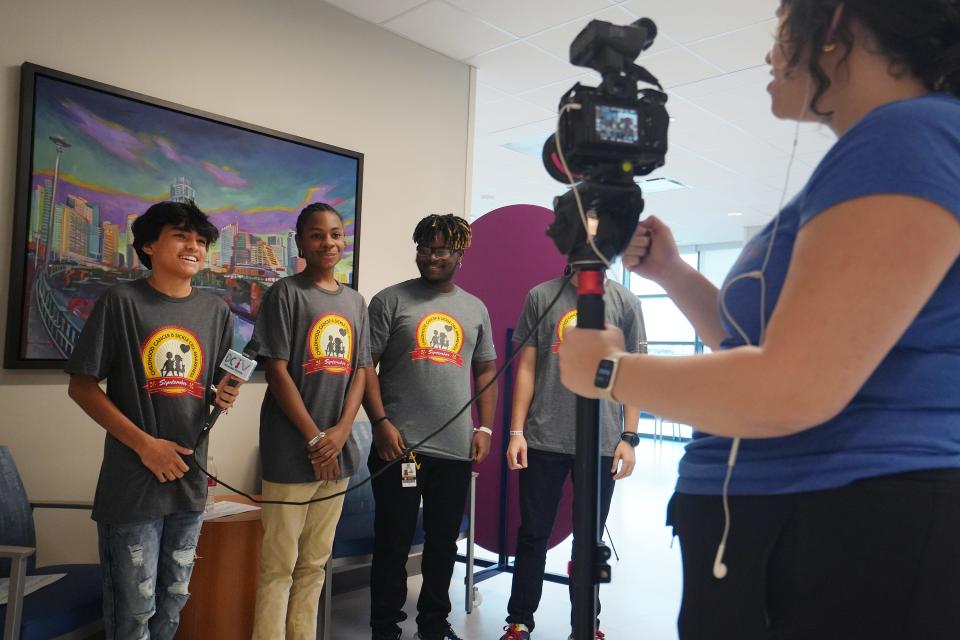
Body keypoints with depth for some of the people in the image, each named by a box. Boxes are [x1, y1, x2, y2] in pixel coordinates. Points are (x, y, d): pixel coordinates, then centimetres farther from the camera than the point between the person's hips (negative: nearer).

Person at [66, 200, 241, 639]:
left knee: (172, 603, 18)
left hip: (189, 480, 5)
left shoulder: (216, 310, 5)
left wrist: (224, 397, -9)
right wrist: (144, 444, -14)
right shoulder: (121, 300, -8)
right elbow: (81, 386, -7)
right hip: (132, 481, -4)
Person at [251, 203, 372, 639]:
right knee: (279, 565, 2)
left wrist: (341, 431, -6)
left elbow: (359, 371, 10)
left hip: (338, 453, 5)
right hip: (291, 451, -5)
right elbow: (277, 372, -9)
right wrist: (314, 438, -11)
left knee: (315, 562, 14)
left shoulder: (354, 301, 12)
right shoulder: (285, 293, -4)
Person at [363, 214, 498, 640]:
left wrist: (485, 428, 6)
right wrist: (381, 422, -13)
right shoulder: (391, 301, 1)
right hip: (399, 444, -3)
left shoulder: (475, 309, 12)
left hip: (457, 448, 4)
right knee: (393, 543, 6)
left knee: (444, 541, 15)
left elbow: (486, 370, 15)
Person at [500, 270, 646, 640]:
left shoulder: (625, 302, 5)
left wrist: (629, 437, 0)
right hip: (544, 442, 0)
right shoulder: (541, 297, 5)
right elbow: (526, 368, 4)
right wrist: (516, 432, -1)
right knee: (533, 535, 8)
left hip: (602, 444, 0)